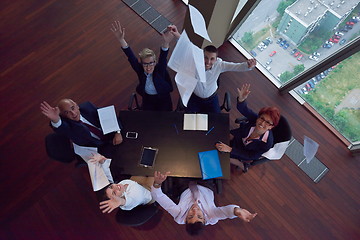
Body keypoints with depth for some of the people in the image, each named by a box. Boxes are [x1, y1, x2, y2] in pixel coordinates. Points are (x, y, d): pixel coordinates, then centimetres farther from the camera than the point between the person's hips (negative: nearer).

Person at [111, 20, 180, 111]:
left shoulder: (159, 69, -21)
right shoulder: (140, 70, -17)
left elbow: (163, 58, -40)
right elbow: (131, 57, -29)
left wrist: (166, 42, -60)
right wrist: (121, 40, -44)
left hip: (163, 100, -1)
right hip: (147, 101, 2)